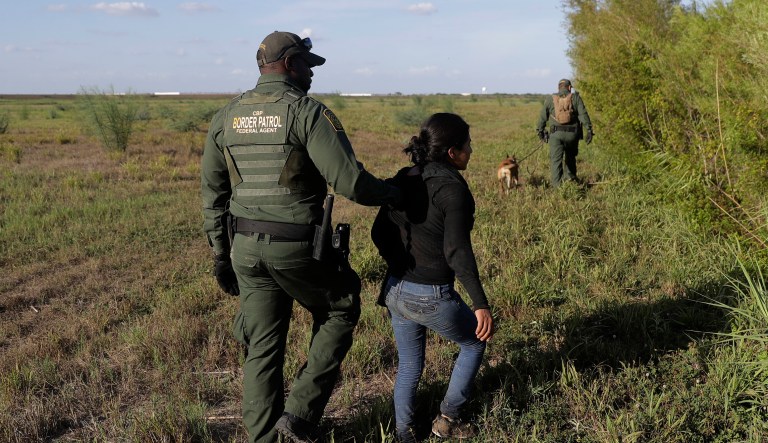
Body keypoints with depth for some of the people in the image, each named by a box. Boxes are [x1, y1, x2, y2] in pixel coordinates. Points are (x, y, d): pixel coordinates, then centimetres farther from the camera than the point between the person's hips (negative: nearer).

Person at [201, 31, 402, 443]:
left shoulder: (226, 116, 8)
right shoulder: (308, 112, -11)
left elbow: (212, 194, 10)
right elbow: (350, 181, -18)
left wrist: (221, 256, 18)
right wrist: (395, 193, 1)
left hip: (246, 248, 6)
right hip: (297, 247, -5)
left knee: (262, 349, 15)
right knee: (340, 311, 19)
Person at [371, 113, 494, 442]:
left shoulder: (403, 180, 5)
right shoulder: (453, 188, -16)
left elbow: (379, 232, 10)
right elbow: (457, 250, -24)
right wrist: (481, 304, -21)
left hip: (396, 291, 6)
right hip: (432, 297, -6)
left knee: (408, 366, 23)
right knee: (474, 343, 22)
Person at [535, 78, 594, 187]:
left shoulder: (550, 99, 8)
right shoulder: (575, 97, 6)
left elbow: (542, 117, 9)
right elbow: (583, 114, -4)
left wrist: (540, 131, 19)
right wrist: (589, 130, -6)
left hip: (556, 134, -1)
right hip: (572, 133, 1)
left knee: (556, 160, -1)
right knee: (570, 157, 24)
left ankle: (557, 186, -9)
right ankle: (570, 177, 19)